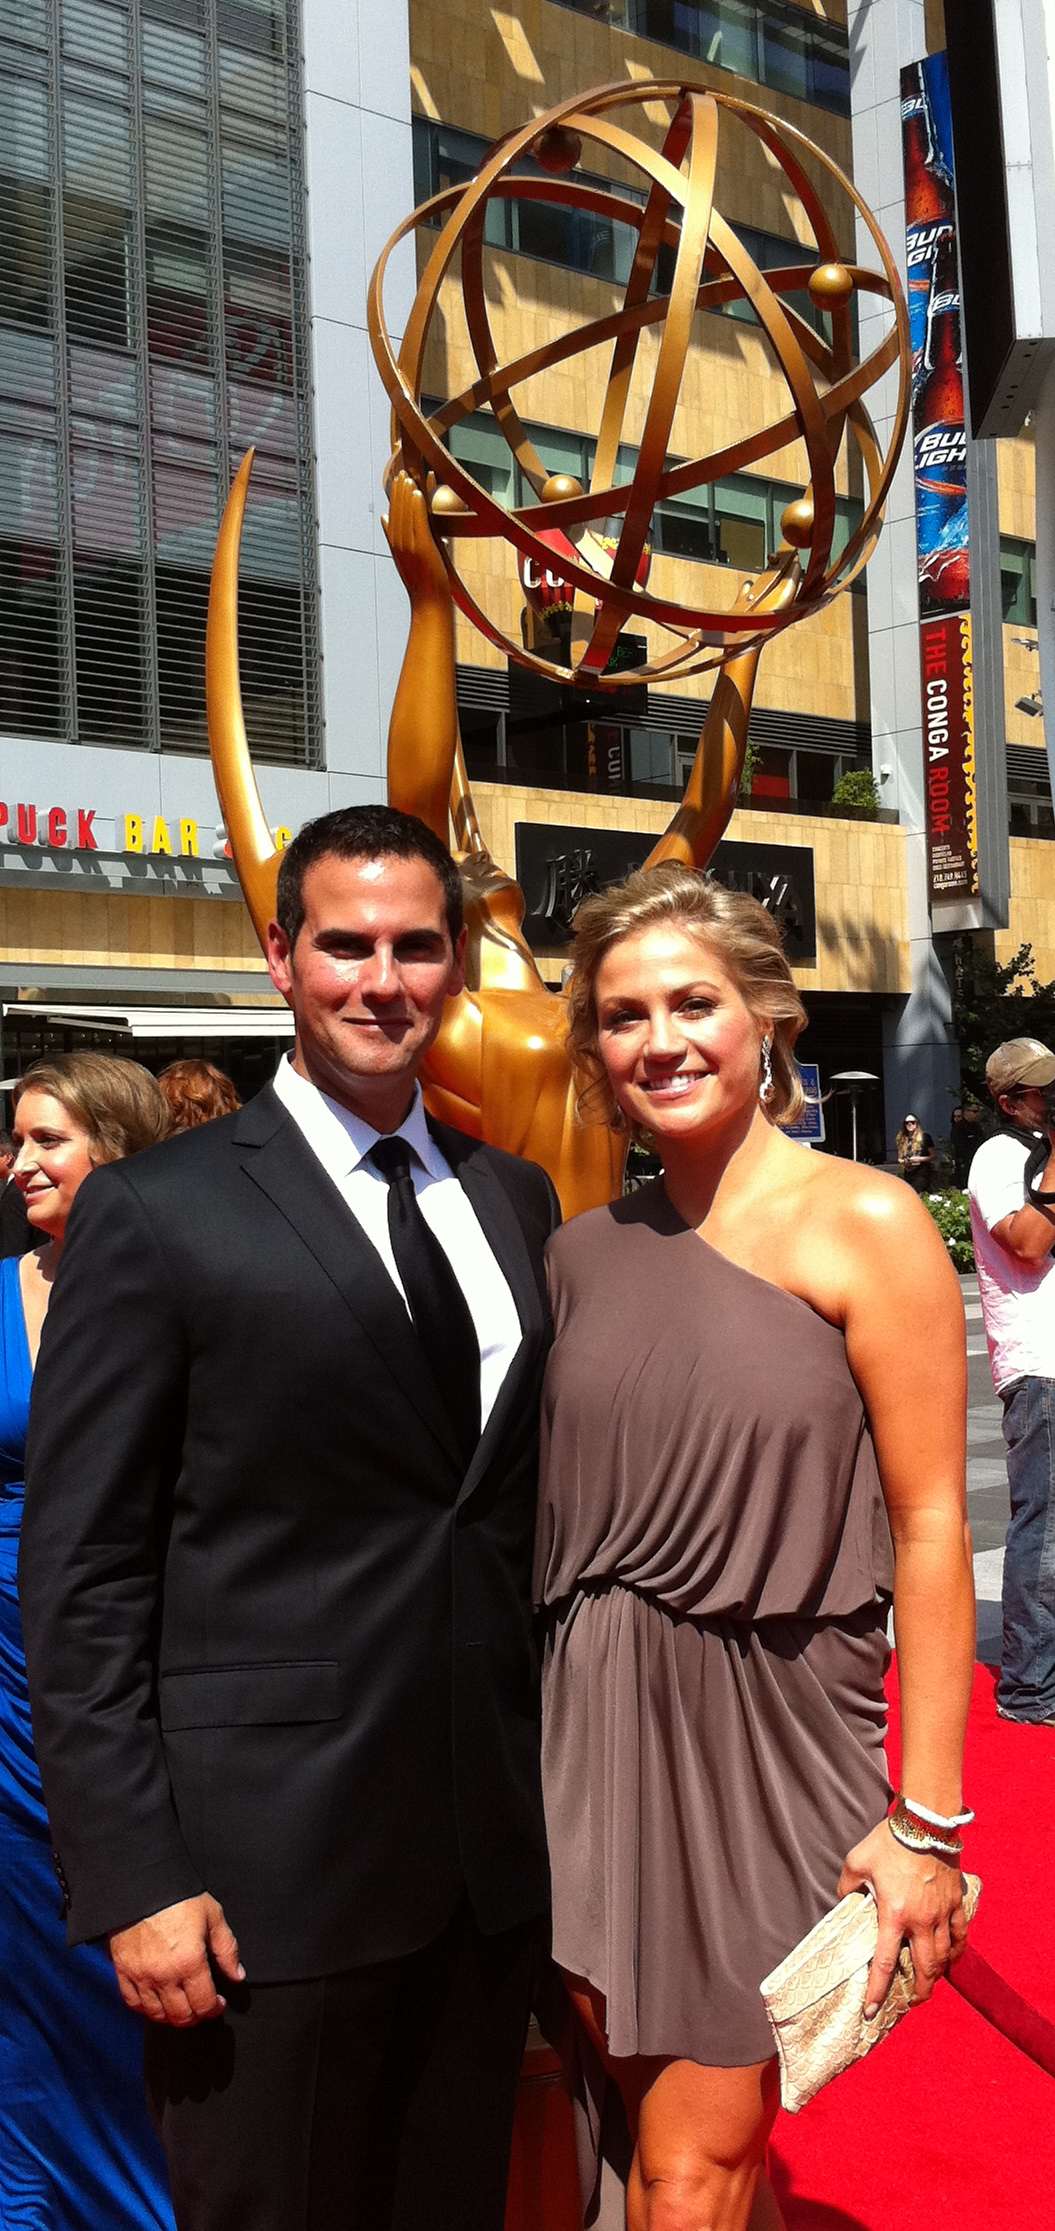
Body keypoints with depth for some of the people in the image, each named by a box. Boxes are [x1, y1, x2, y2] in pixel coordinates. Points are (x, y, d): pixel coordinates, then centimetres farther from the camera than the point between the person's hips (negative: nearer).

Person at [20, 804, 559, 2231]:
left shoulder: (516, 1200, 8)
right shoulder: (157, 1217, -8)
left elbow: (526, 1493, 12)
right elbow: (81, 1579, -9)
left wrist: (552, 1783, 8)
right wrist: (132, 1883, -13)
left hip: (494, 1849, 5)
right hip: (269, 1868, -5)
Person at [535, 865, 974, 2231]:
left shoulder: (862, 1225, -7)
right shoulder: (584, 1249, 7)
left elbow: (929, 1528, -9)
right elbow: (558, 1510, 12)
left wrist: (927, 1820, -11)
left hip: (765, 1729, -5)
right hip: (592, 1731, 5)